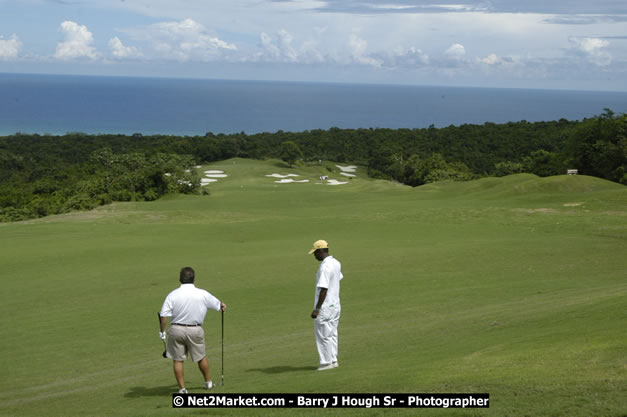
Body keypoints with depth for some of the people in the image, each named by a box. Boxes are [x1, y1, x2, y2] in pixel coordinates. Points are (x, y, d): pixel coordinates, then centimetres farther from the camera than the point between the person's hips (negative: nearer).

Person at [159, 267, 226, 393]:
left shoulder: (172, 295, -10)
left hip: (176, 329, -1)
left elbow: (164, 316, -13)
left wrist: (162, 331, 1)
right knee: (201, 357, 19)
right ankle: (208, 382, 35)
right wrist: (222, 306, 35)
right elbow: (218, 304, 12)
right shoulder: (202, 294, -6)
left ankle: (182, 388, 12)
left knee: (177, 360, 11)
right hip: (195, 330, 1)